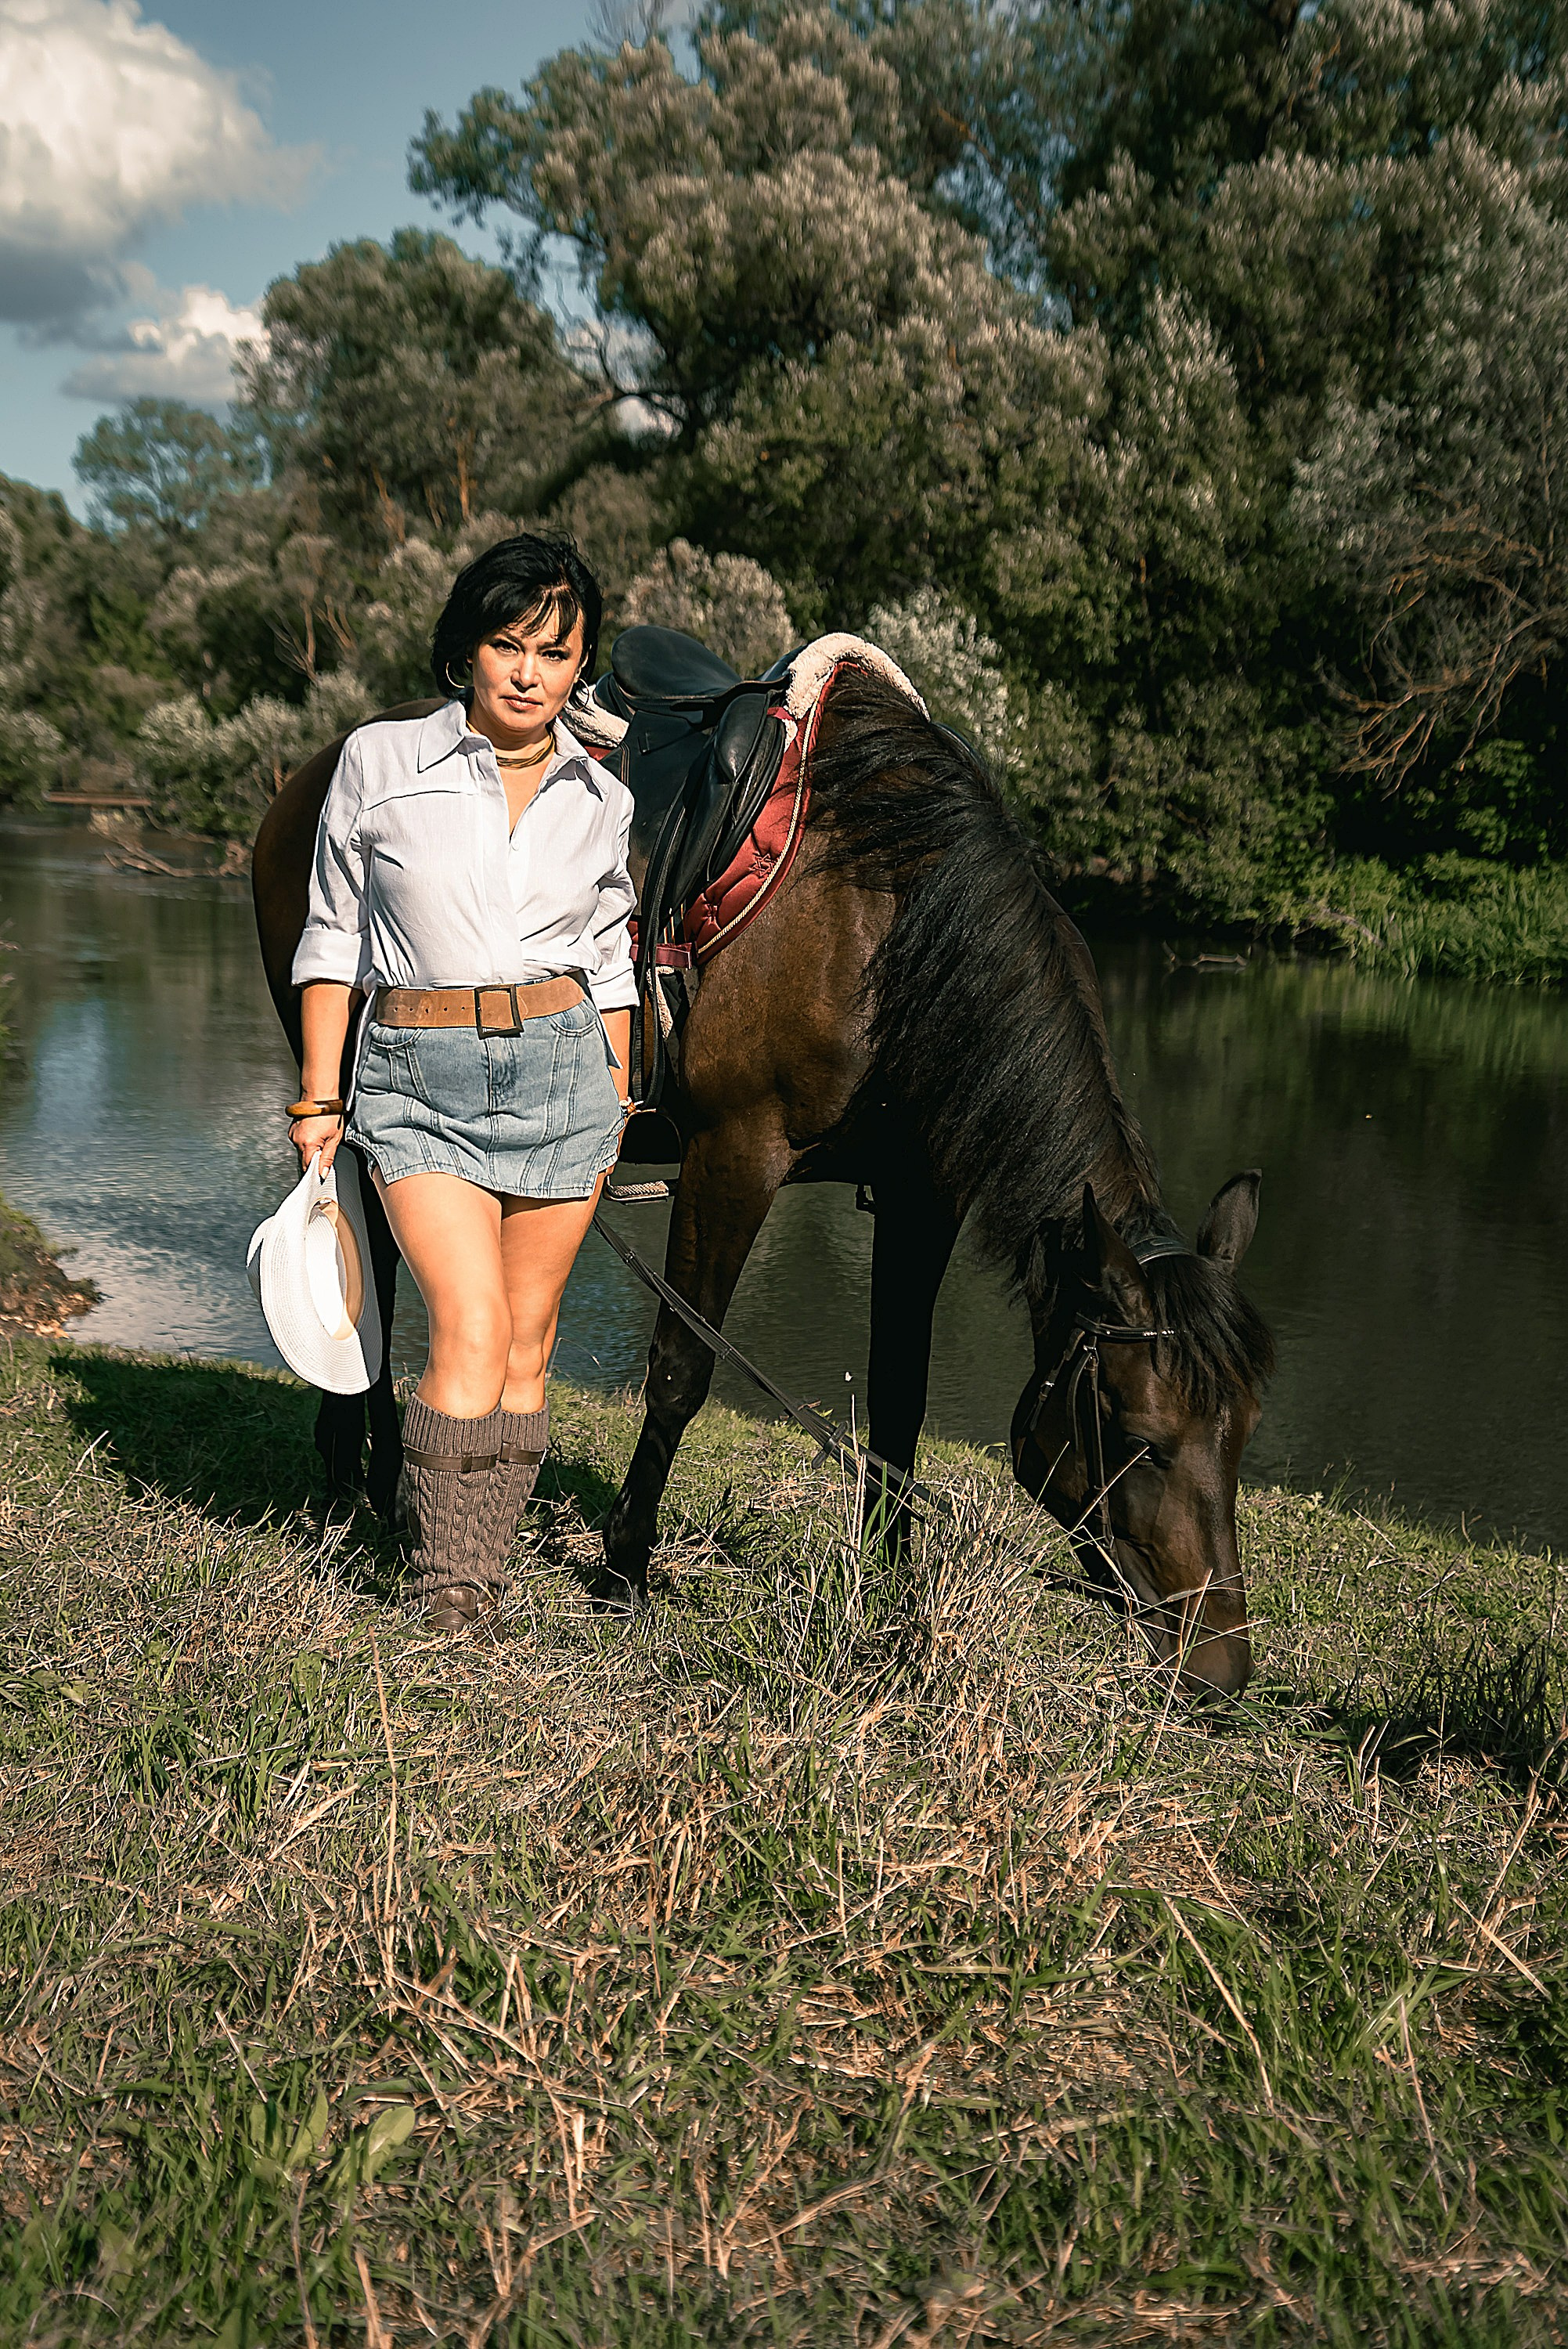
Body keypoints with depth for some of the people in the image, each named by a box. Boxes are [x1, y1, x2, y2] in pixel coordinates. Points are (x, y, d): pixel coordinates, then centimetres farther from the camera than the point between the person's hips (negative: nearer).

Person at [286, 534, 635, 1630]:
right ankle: (449, 1596, 2)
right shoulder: (379, 762, -1)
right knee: (473, 1329, -12)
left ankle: (484, 1564, 21)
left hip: (562, 1065, 3)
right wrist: (318, 1099, 2)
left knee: (528, 1341, 6)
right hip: (417, 1078, -2)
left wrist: (614, 1110, 12)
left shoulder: (601, 800, 6)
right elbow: (332, 939, 4)